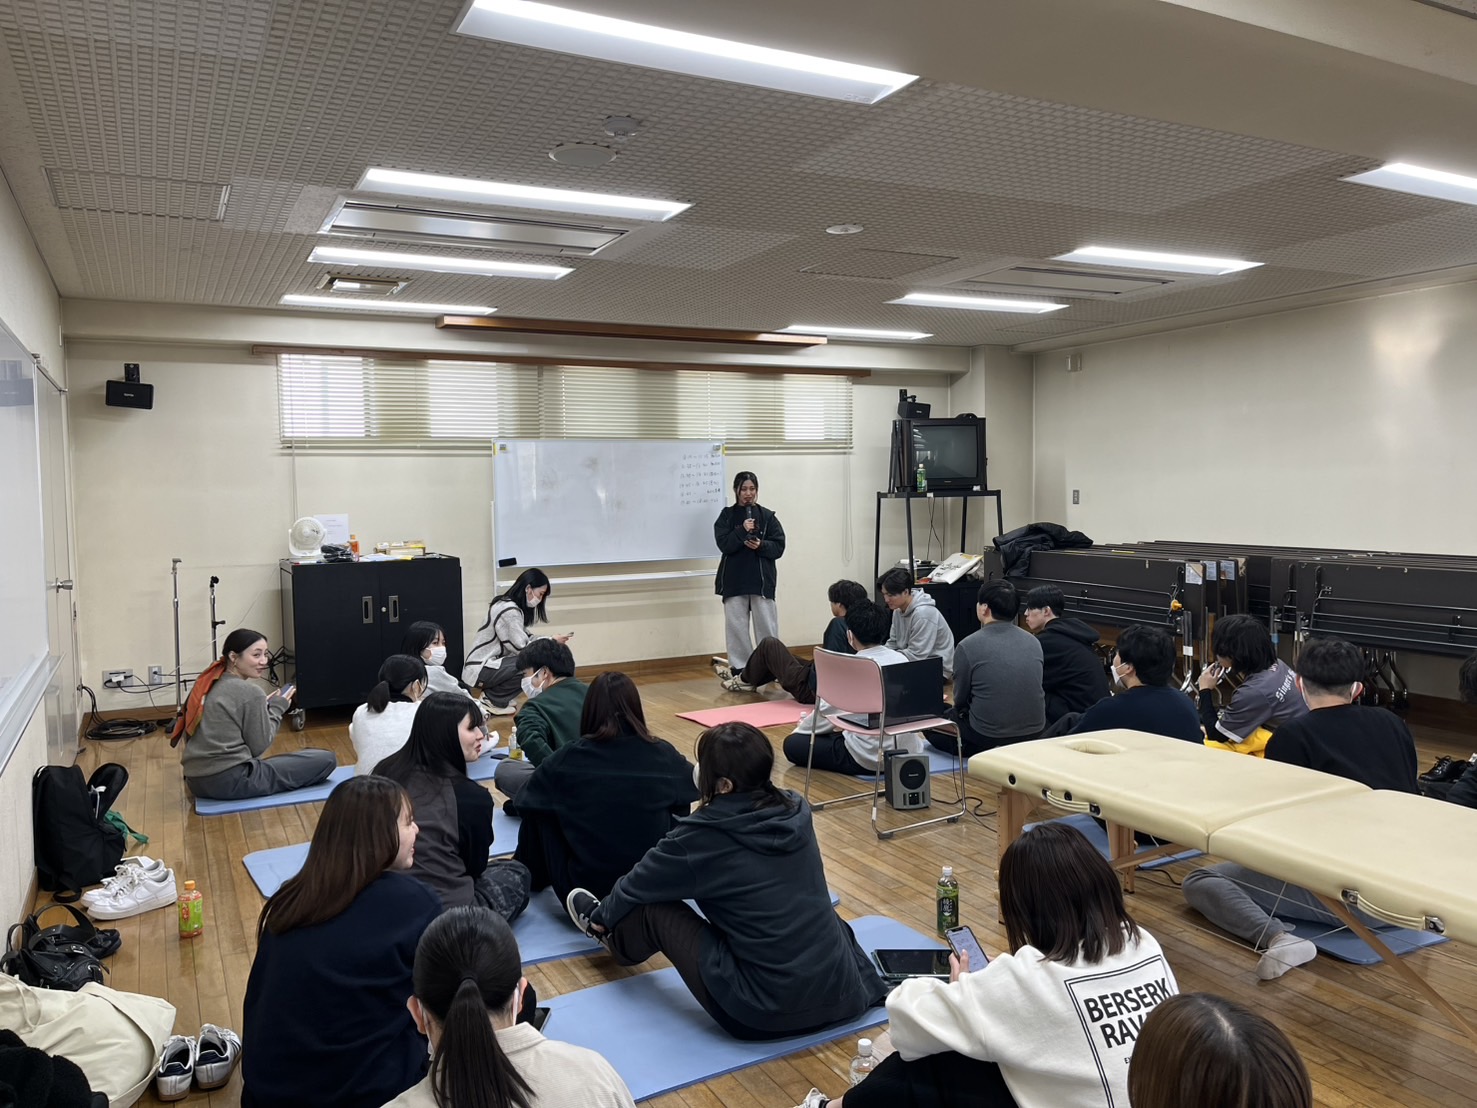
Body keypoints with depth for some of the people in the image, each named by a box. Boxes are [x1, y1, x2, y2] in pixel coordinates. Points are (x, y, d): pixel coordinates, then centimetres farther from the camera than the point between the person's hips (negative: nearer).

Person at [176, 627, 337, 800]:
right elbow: (259, 746, -6)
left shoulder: (207, 684, 11)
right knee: (326, 759, -9)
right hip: (231, 781, -9)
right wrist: (277, 708, 6)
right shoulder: (250, 693, -12)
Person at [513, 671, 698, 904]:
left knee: (540, 813, 17)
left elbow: (525, 802, 6)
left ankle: (531, 878, 38)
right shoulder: (662, 754, -6)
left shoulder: (568, 758, -11)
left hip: (583, 891, -1)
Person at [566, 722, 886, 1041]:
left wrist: (603, 916, 27)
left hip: (766, 1012, -6)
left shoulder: (703, 837, -15)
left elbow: (637, 885, 5)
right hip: (843, 994, 6)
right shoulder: (796, 811, 0)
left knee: (653, 907, 12)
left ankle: (616, 939, 40)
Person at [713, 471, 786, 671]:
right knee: (736, 626, 4)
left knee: (767, 626, 0)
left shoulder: (768, 516, 5)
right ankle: (739, 668, 12)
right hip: (734, 580, 0)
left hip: (762, 579, 0)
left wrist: (761, 545, -16)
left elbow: (779, 547, 1)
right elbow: (723, 544, -7)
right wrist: (742, 531, -19)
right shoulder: (726, 516, 4)